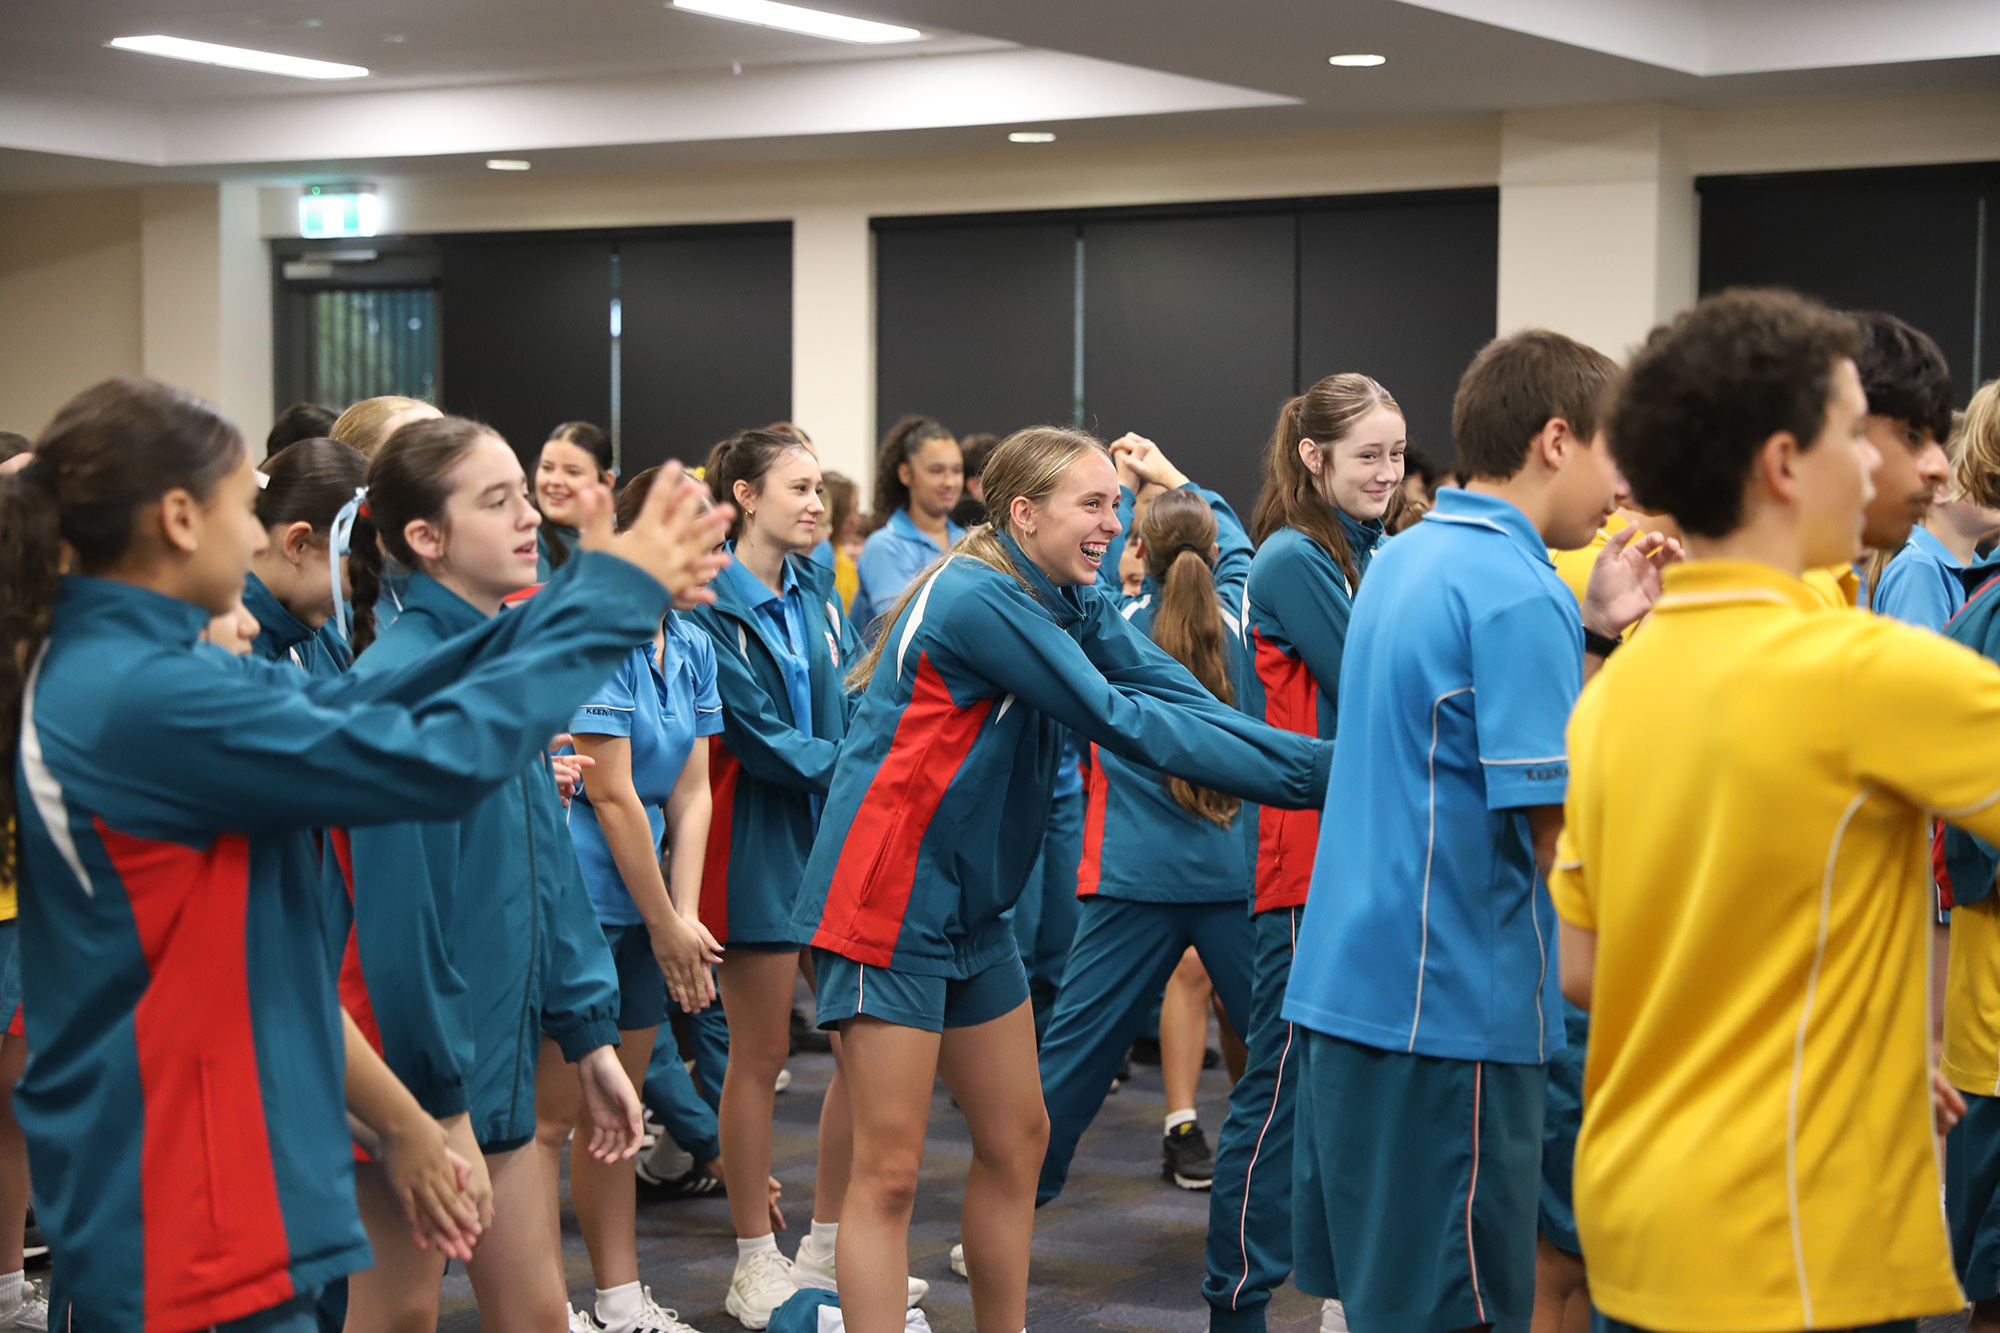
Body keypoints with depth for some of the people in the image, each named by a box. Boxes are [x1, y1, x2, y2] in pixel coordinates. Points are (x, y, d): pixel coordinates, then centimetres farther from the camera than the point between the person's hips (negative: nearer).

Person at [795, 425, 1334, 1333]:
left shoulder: (1068, 603, 7)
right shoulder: (979, 602, -21)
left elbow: (1181, 700, -5)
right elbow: (1121, 723, -24)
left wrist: (1316, 761, -19)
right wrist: (1309, 773, -24)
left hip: (971, 908, 10)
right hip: (888, 907, -10)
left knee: (1016, 1140, 15)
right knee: (890, 1171, -6)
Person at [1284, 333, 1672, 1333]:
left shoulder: (1404, 560, 14)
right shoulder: (1517, 592, -16)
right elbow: (1561, 832, -18)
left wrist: (1590, 632, 14)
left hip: (1346, 982, 9)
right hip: (1452, 1006, -9)